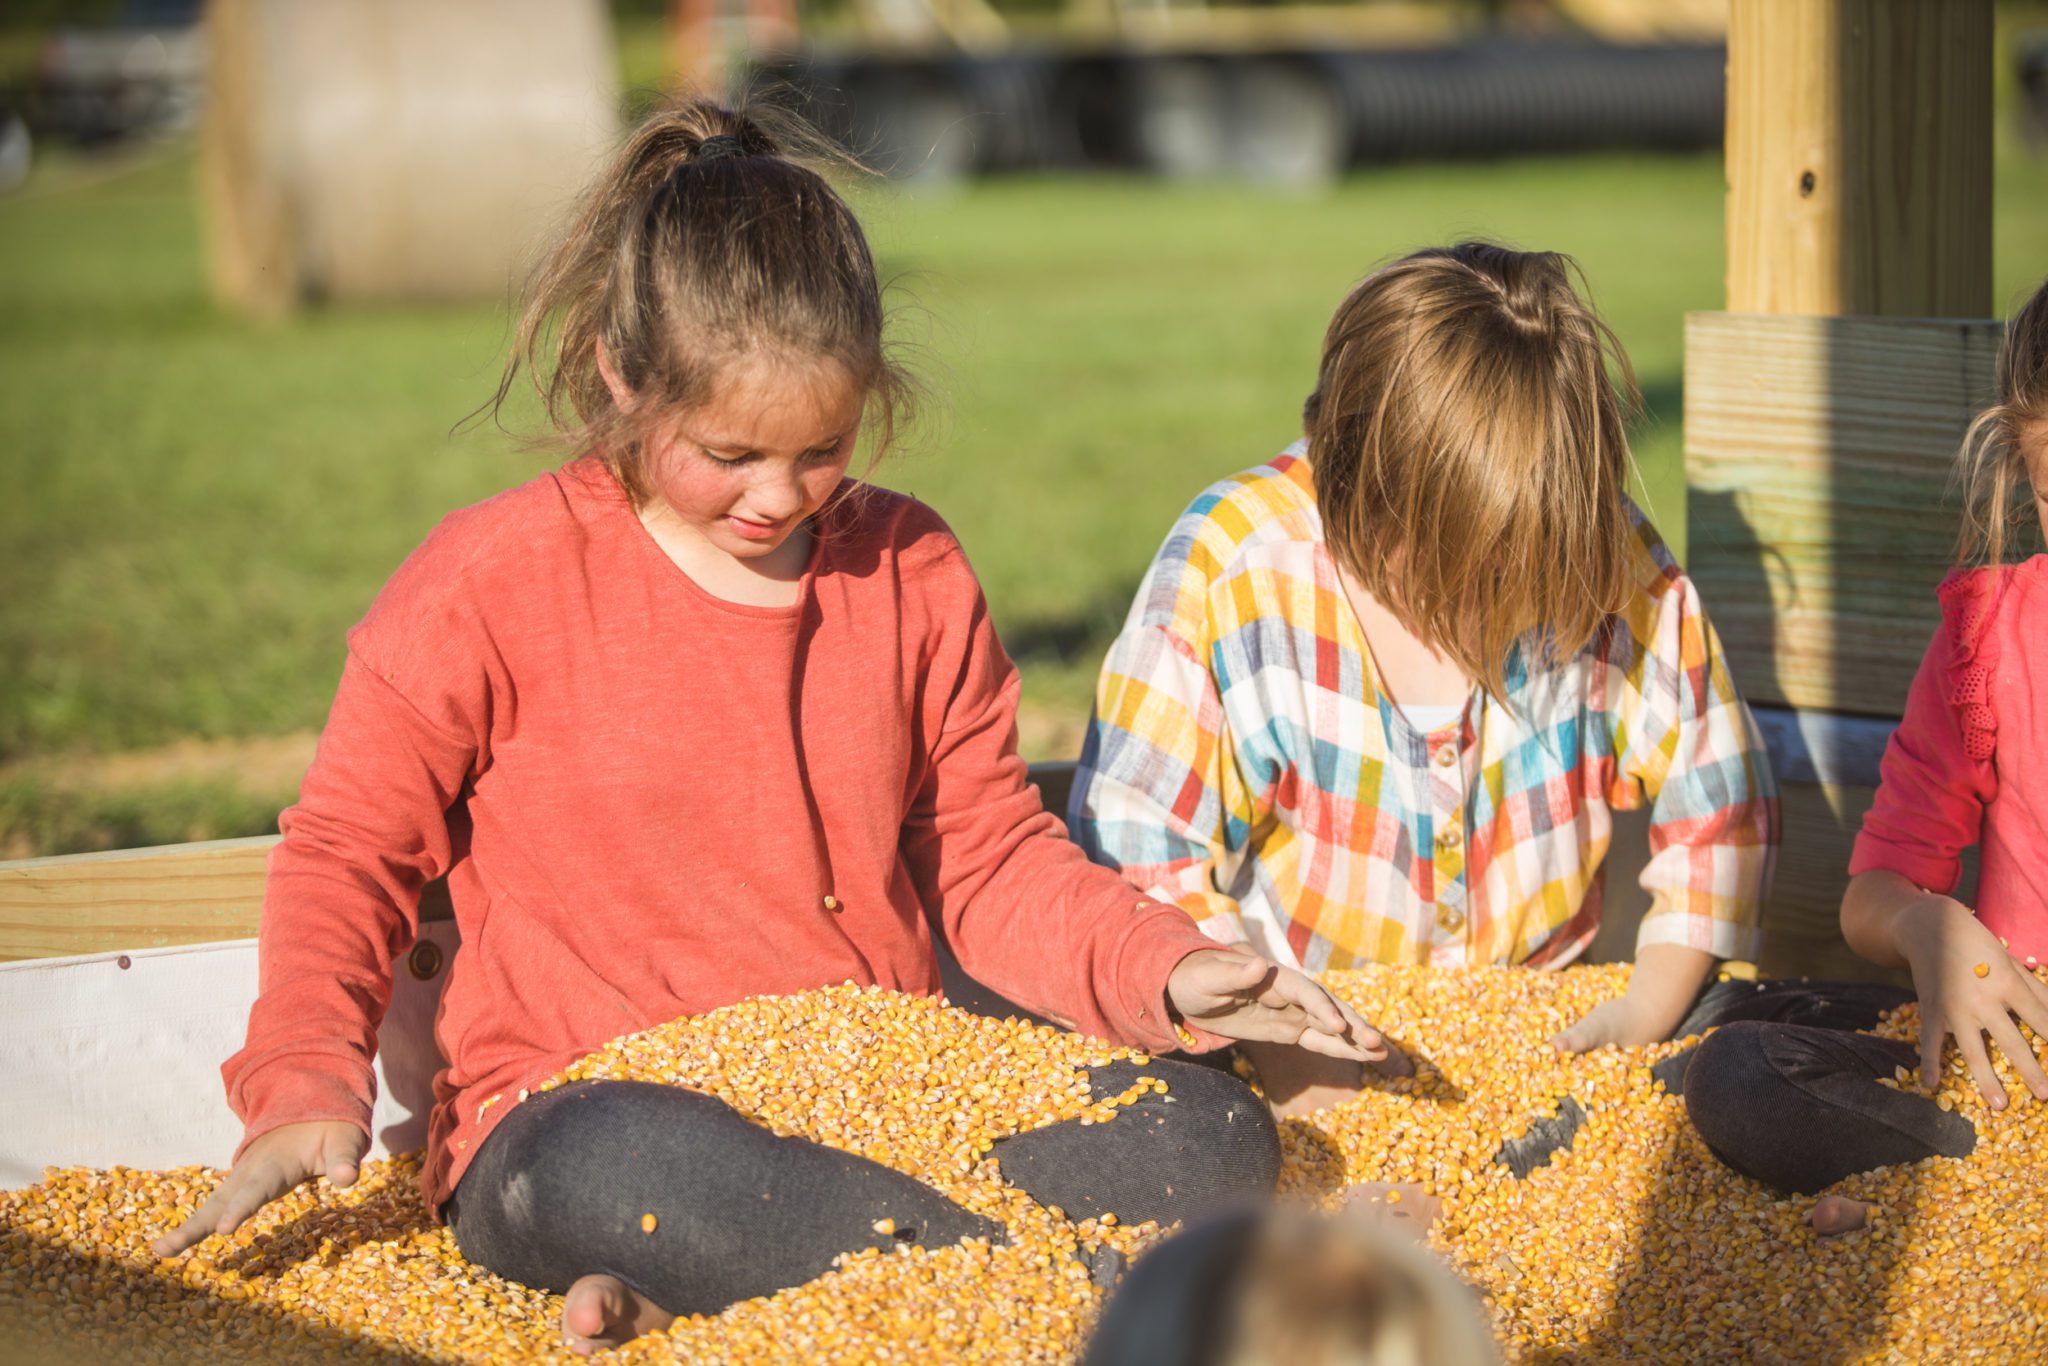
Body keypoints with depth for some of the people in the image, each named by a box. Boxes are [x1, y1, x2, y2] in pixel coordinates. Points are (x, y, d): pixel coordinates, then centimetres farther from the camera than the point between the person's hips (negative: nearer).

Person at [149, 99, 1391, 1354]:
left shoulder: (910, 574, 9)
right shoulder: (493, 581, -2)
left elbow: (992, 860, 16)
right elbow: (350, 849, 4)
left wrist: (1160, 970, -3)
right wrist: (306, 1087, -13)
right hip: (582, 1119, -5)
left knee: (1215, 1141, -20)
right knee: (617, 1172, -42)